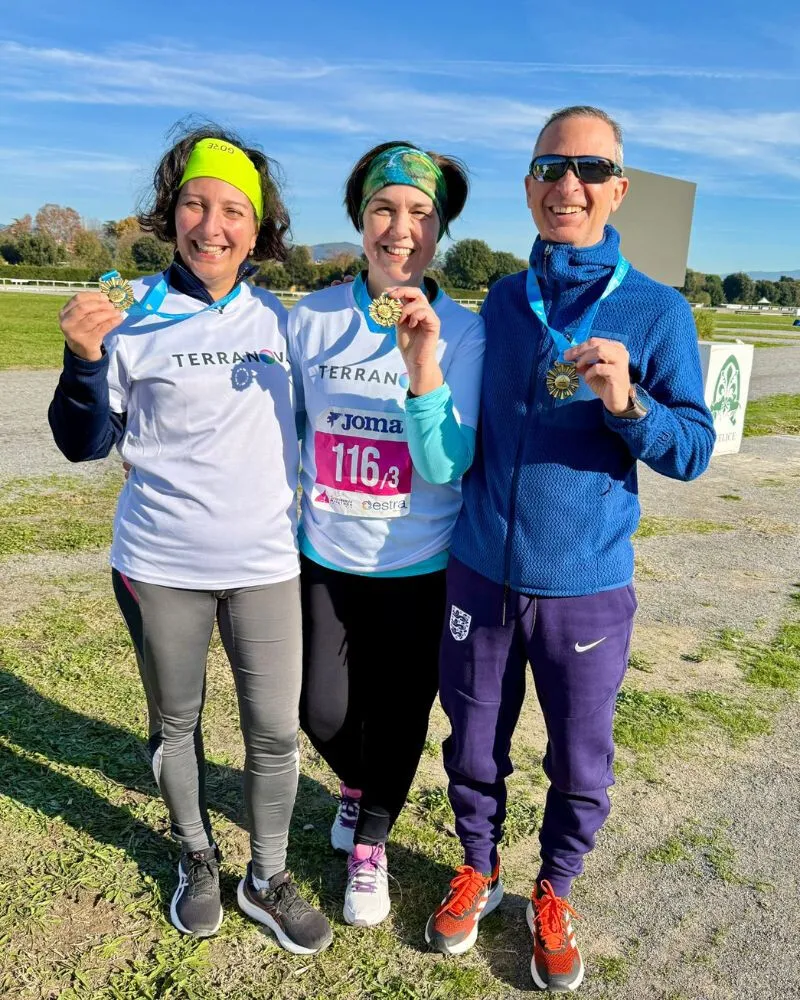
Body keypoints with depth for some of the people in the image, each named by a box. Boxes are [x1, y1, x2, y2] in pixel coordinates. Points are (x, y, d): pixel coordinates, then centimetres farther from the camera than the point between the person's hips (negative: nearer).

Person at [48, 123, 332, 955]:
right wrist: (84, 359, -20)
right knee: (175, 723, 16)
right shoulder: (131, 314, -6)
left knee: (274, 730, 7)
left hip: (264, 564, 2)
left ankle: (267, 879, 30)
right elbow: (85, 445, -5)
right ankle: (196, 860, 41)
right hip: (160, 566, -1)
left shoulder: (276, 319, 3)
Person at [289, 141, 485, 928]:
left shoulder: (463, 332, -11)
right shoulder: (311, 318, -6)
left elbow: (443, 467, -19)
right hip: (326, 557, 2)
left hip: (419, 566, -1)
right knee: (324, 713, 8)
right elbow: (287, 427, 7)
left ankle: (369, 847, 40)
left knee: (399, 713, 12)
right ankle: (354, 785, 46)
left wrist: (423, 364, -32)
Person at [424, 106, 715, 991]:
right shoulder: (497, 304, 4)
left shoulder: (656, 312, -5)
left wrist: (627, 403, -25)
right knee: (473, 746, 17)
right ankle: (478, 868, 44)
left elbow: (693, 451, -9)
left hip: (587, 587, -2)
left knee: (580, 766, 13)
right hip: (481, 574, 2)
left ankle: (552, 895, 41)